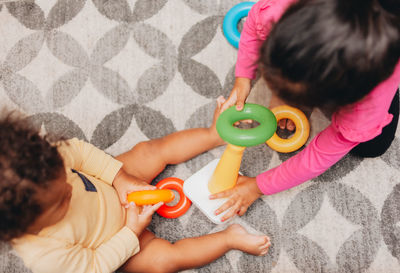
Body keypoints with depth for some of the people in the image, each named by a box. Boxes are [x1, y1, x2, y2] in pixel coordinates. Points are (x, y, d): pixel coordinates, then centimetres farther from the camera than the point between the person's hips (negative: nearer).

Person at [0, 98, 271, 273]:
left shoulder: (34, 168, -32)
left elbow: (77, 151, -14)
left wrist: (119, 176, -21)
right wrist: (132, 231, -24)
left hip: (112, 188, 5)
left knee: (151, 151, -5)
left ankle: (214, 135, 13)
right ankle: (230, 238, 6)